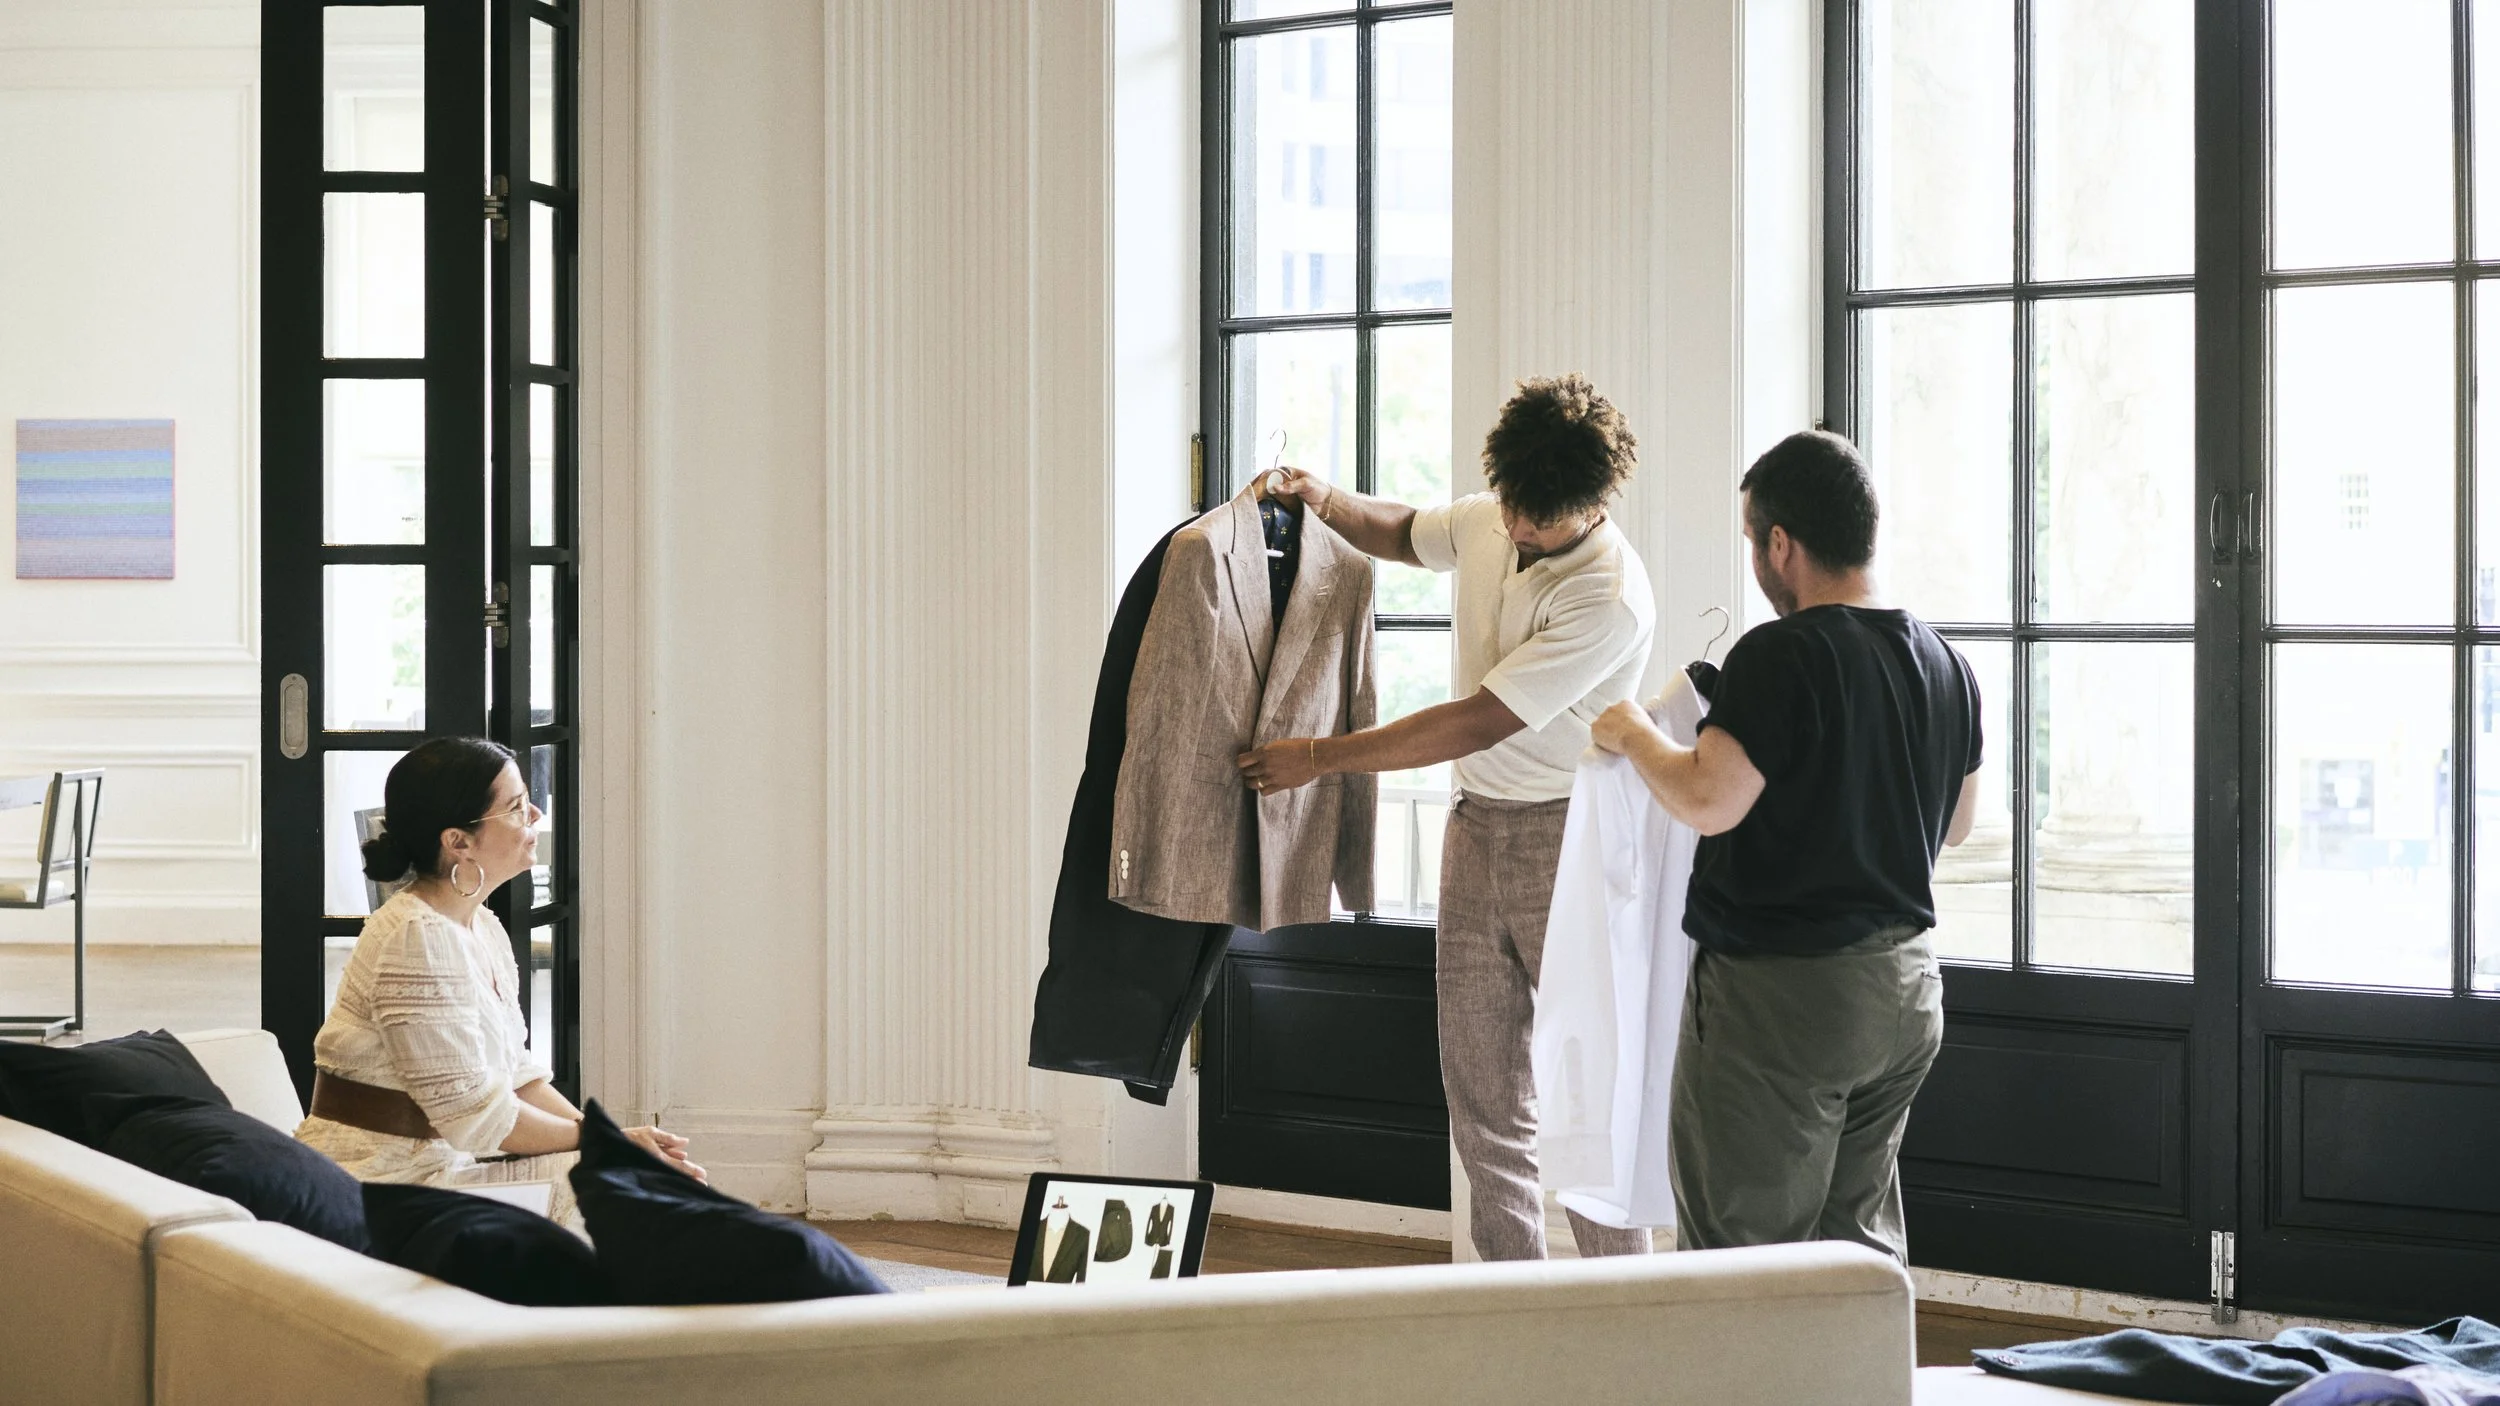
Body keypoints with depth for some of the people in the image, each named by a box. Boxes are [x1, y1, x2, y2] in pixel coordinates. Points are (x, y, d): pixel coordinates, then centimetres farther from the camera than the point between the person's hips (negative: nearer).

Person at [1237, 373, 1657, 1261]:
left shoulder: (1610, 598, -22)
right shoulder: (1485, 522, 2)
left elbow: (1478, 723, -22)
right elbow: (1401, 533, 27)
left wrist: (1321, 758, -17)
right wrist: (1327, 503, 3)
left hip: (1566, 836, -7)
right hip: (1476, 823, 7)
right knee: (1479, 1084, 8)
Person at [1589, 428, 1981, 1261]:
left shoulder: (1782, 656, -17)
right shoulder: (1945, 664, 8)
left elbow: (1708, 801, -24)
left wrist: (1632, 733, -7)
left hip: (1780, 993, -8)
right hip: (1906, 989, 8)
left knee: (1742, 1253, -2)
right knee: (1863, 1242, 16)